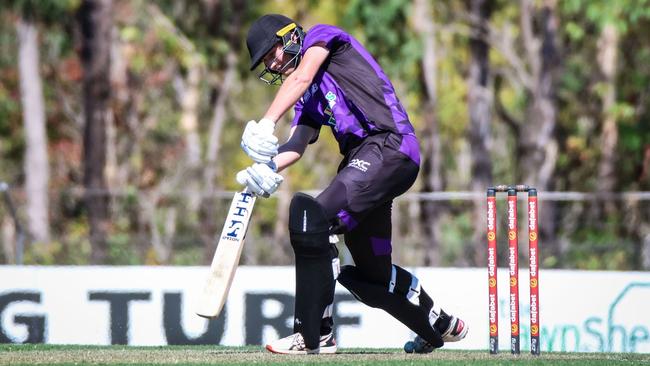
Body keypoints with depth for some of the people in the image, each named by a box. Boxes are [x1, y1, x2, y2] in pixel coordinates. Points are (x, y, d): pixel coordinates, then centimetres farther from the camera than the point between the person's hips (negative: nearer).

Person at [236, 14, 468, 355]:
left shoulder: (322, 35, 7)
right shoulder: (307, 98, 27)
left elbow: (302, 76, -14)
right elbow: (297, 144, 11)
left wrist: (265, 125, -27)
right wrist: (267, 167, -11)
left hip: (390, 146, -10)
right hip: (363, 161, 10)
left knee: (311, 216, -25)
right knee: (371, 273, 15)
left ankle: (314, 336, -25)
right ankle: (441, 326, 38)